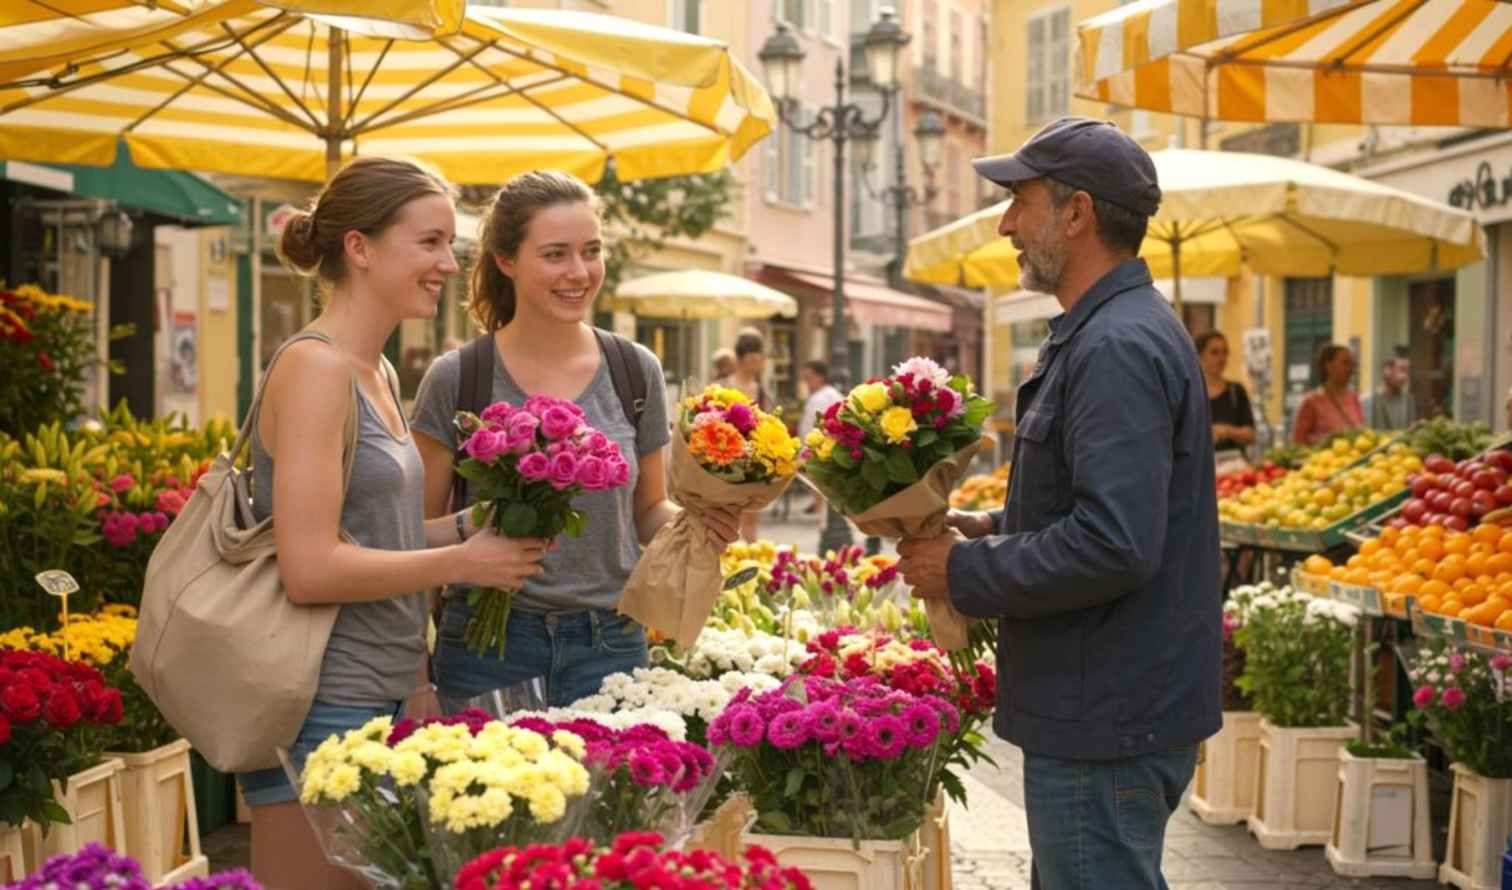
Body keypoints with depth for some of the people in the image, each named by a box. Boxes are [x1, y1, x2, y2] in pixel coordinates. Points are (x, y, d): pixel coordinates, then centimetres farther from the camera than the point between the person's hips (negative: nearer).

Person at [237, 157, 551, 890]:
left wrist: (474, 522, 4)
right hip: (323, 714, -9)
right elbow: (309, 570, -21)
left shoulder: (378, 374, 13)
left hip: (379, 700, 9)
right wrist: (462, 561, -13)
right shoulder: (314, 368, -14)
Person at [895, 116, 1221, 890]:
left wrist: (966, 574, -17)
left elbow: (1114, 544, -29)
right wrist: (991, 529, 9)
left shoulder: (1117, 348, -21)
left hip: (1106, 729, -11)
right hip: (1103, 711, 11)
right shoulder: (1104, 332, 14)